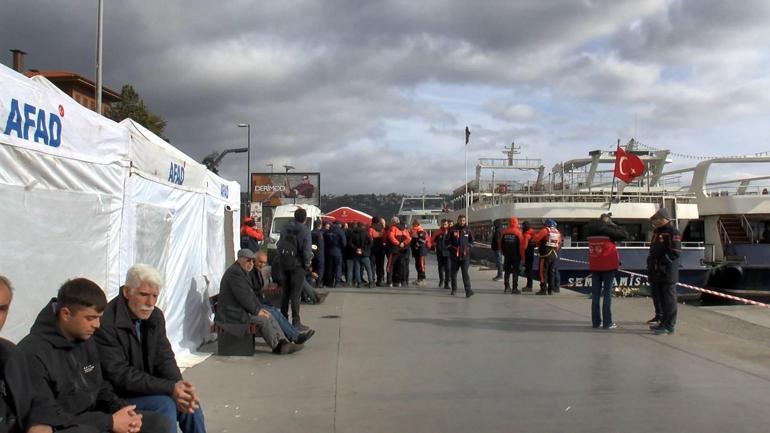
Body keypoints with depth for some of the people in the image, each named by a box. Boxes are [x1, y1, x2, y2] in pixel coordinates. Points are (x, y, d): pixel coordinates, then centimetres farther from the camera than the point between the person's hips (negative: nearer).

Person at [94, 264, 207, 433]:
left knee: (191, 401, -13)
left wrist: (178, 385, -21)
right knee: (164, 404, -26)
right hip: (117, 396, -6)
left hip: (147, 387, 7)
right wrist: (170, 388, -29)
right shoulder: (106, 322, -22)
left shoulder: (155, 316, 1)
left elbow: (164, 359, 1)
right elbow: (120, 374, -24)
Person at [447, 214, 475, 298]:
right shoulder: (452, 229, -1)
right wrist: (450, 247, -4)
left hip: (465, 255, -1)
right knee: (454, 272, 12)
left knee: (465, 272, -11)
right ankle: (454, 289, 29)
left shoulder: (467, 230, 4)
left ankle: (468, 291, -17)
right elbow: (447, 240, 5)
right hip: (454, 255, 1)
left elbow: (471, 240, 16)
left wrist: (468, 246, 2)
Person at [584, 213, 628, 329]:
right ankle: (607, 322, -2)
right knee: (607, 293, -1)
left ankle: (596, 321, 8)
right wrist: (612, 225, 4)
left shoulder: (590, 230, 4)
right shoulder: (608, 229, -11)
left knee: (595, 294, 7)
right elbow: (625, 235, -4)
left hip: (594, 265, 5)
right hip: (608, 265, -5)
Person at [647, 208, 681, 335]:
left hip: (667, 272, -9)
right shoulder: (657, 232, 20)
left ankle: (668, 325, -4)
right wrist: (650, 263, 16)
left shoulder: (673, 232, -9)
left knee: (668, 299, -6)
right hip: (656, 272, 9)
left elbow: (675, 252, -17)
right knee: (658, 297, 15)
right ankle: (661, 321, 26)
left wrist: (662, 262, -21)